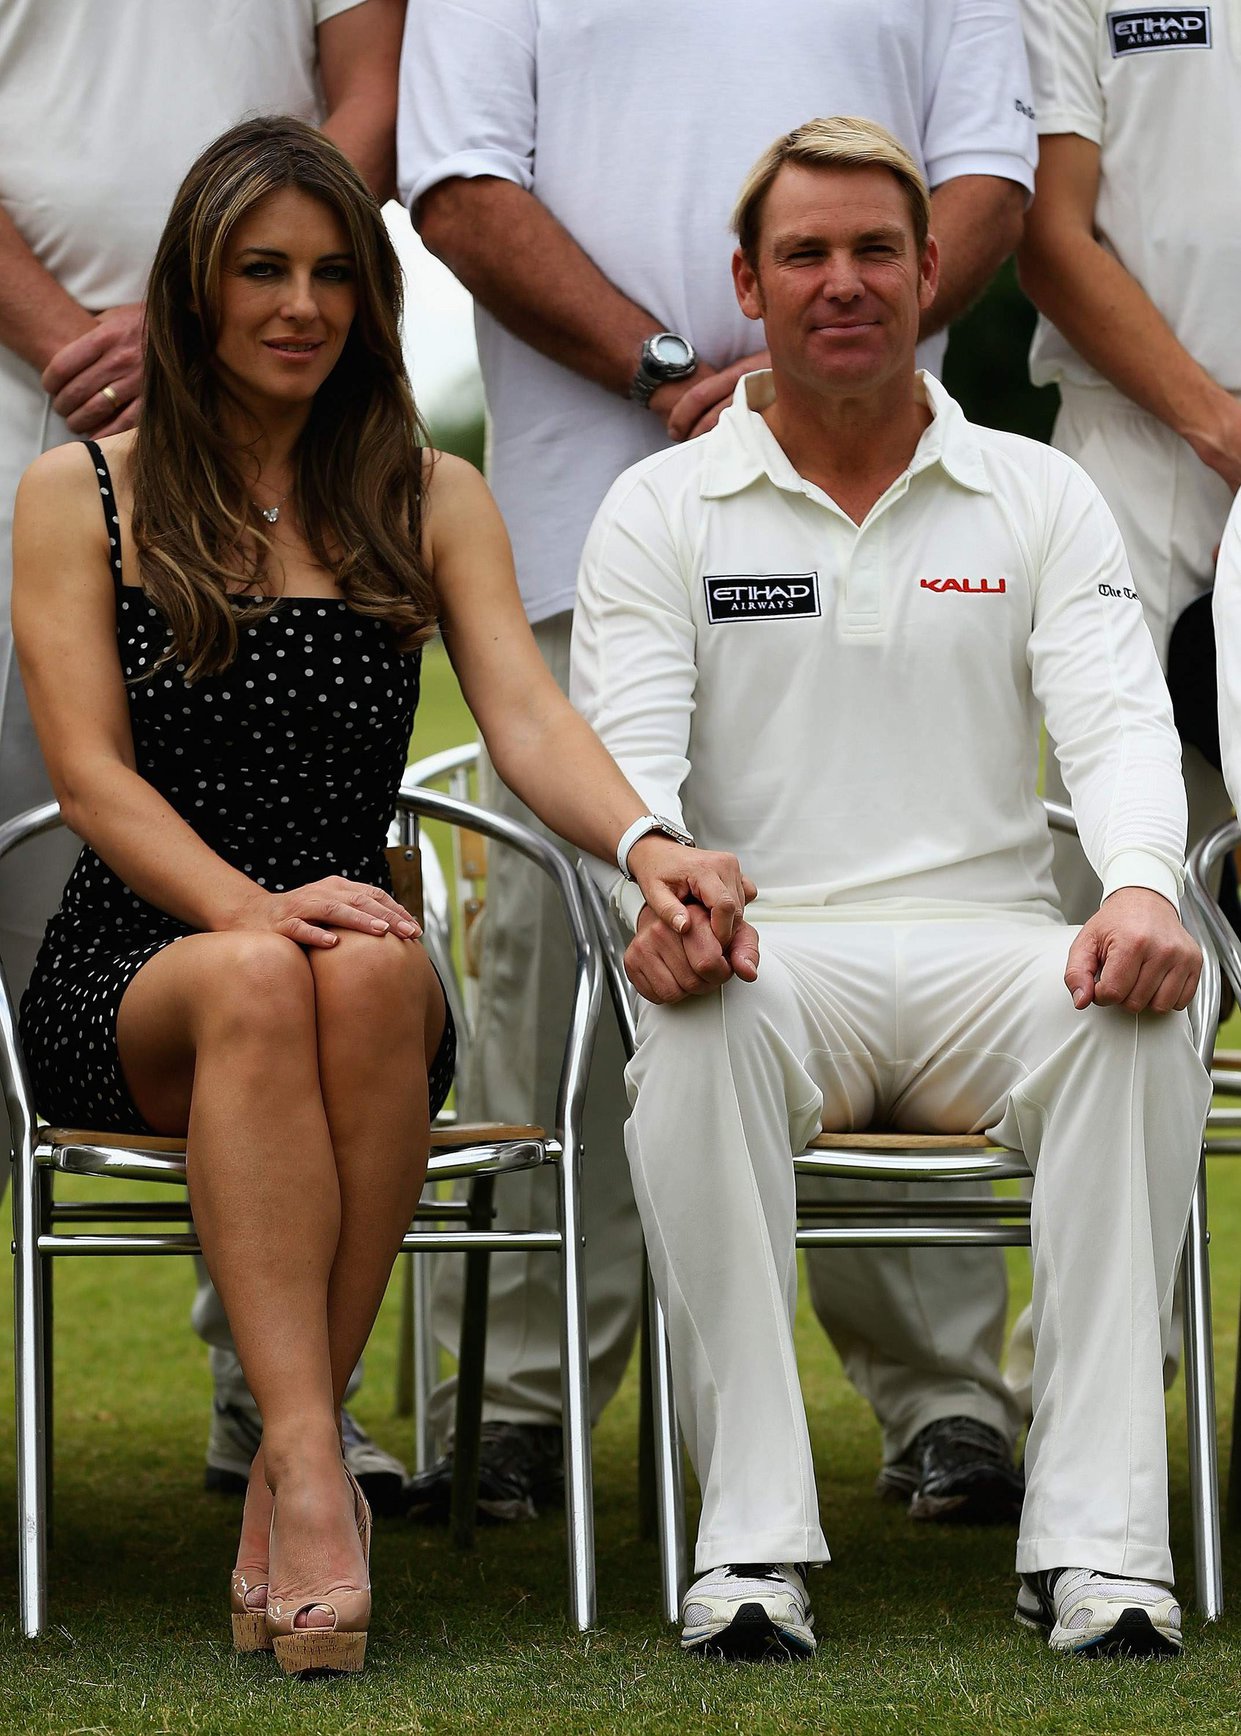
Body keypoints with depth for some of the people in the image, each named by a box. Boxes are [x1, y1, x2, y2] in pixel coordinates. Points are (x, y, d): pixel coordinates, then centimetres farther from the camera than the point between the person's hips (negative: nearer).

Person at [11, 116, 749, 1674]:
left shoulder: (430, 501, 12)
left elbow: (526, 717, -3)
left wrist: (645, 841, -26)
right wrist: (249, 907, -24)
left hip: (367, 964, 2)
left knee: (367, 971, -36)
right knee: (256, 978, -37)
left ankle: (287, 1471, -32)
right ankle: (313, 1468, -46)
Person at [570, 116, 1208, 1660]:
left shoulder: (1039, 499, 14)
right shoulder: (662, 510, 10)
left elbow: (1117, 721, 1)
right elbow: (621, 749, -2)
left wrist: (1142, 889, -23)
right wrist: (654, 891, -26)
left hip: (986, 945, 1)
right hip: (774, 953, -1)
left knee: (1138, 1020, -33)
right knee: (695, 1027, -38)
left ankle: (1096, 1538, -34)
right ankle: (752, 1542, -36)